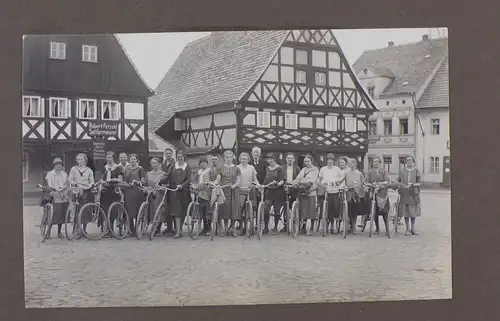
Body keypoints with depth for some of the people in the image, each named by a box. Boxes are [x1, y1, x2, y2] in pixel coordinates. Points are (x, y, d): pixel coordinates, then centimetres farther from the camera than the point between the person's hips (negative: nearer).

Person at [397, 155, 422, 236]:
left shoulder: (416, 170, 5)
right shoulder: (402, 171, 8)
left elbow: (419, 183, 3)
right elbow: (398, 181, 12)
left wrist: (413, 184, -15)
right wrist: (402, 185, -7)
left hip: (414, 193, 0)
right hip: (405, 194, 1)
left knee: (413, 212, 3)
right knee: (406, 212, -1)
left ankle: (412, 229, 14)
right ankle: (407, 229, 8)